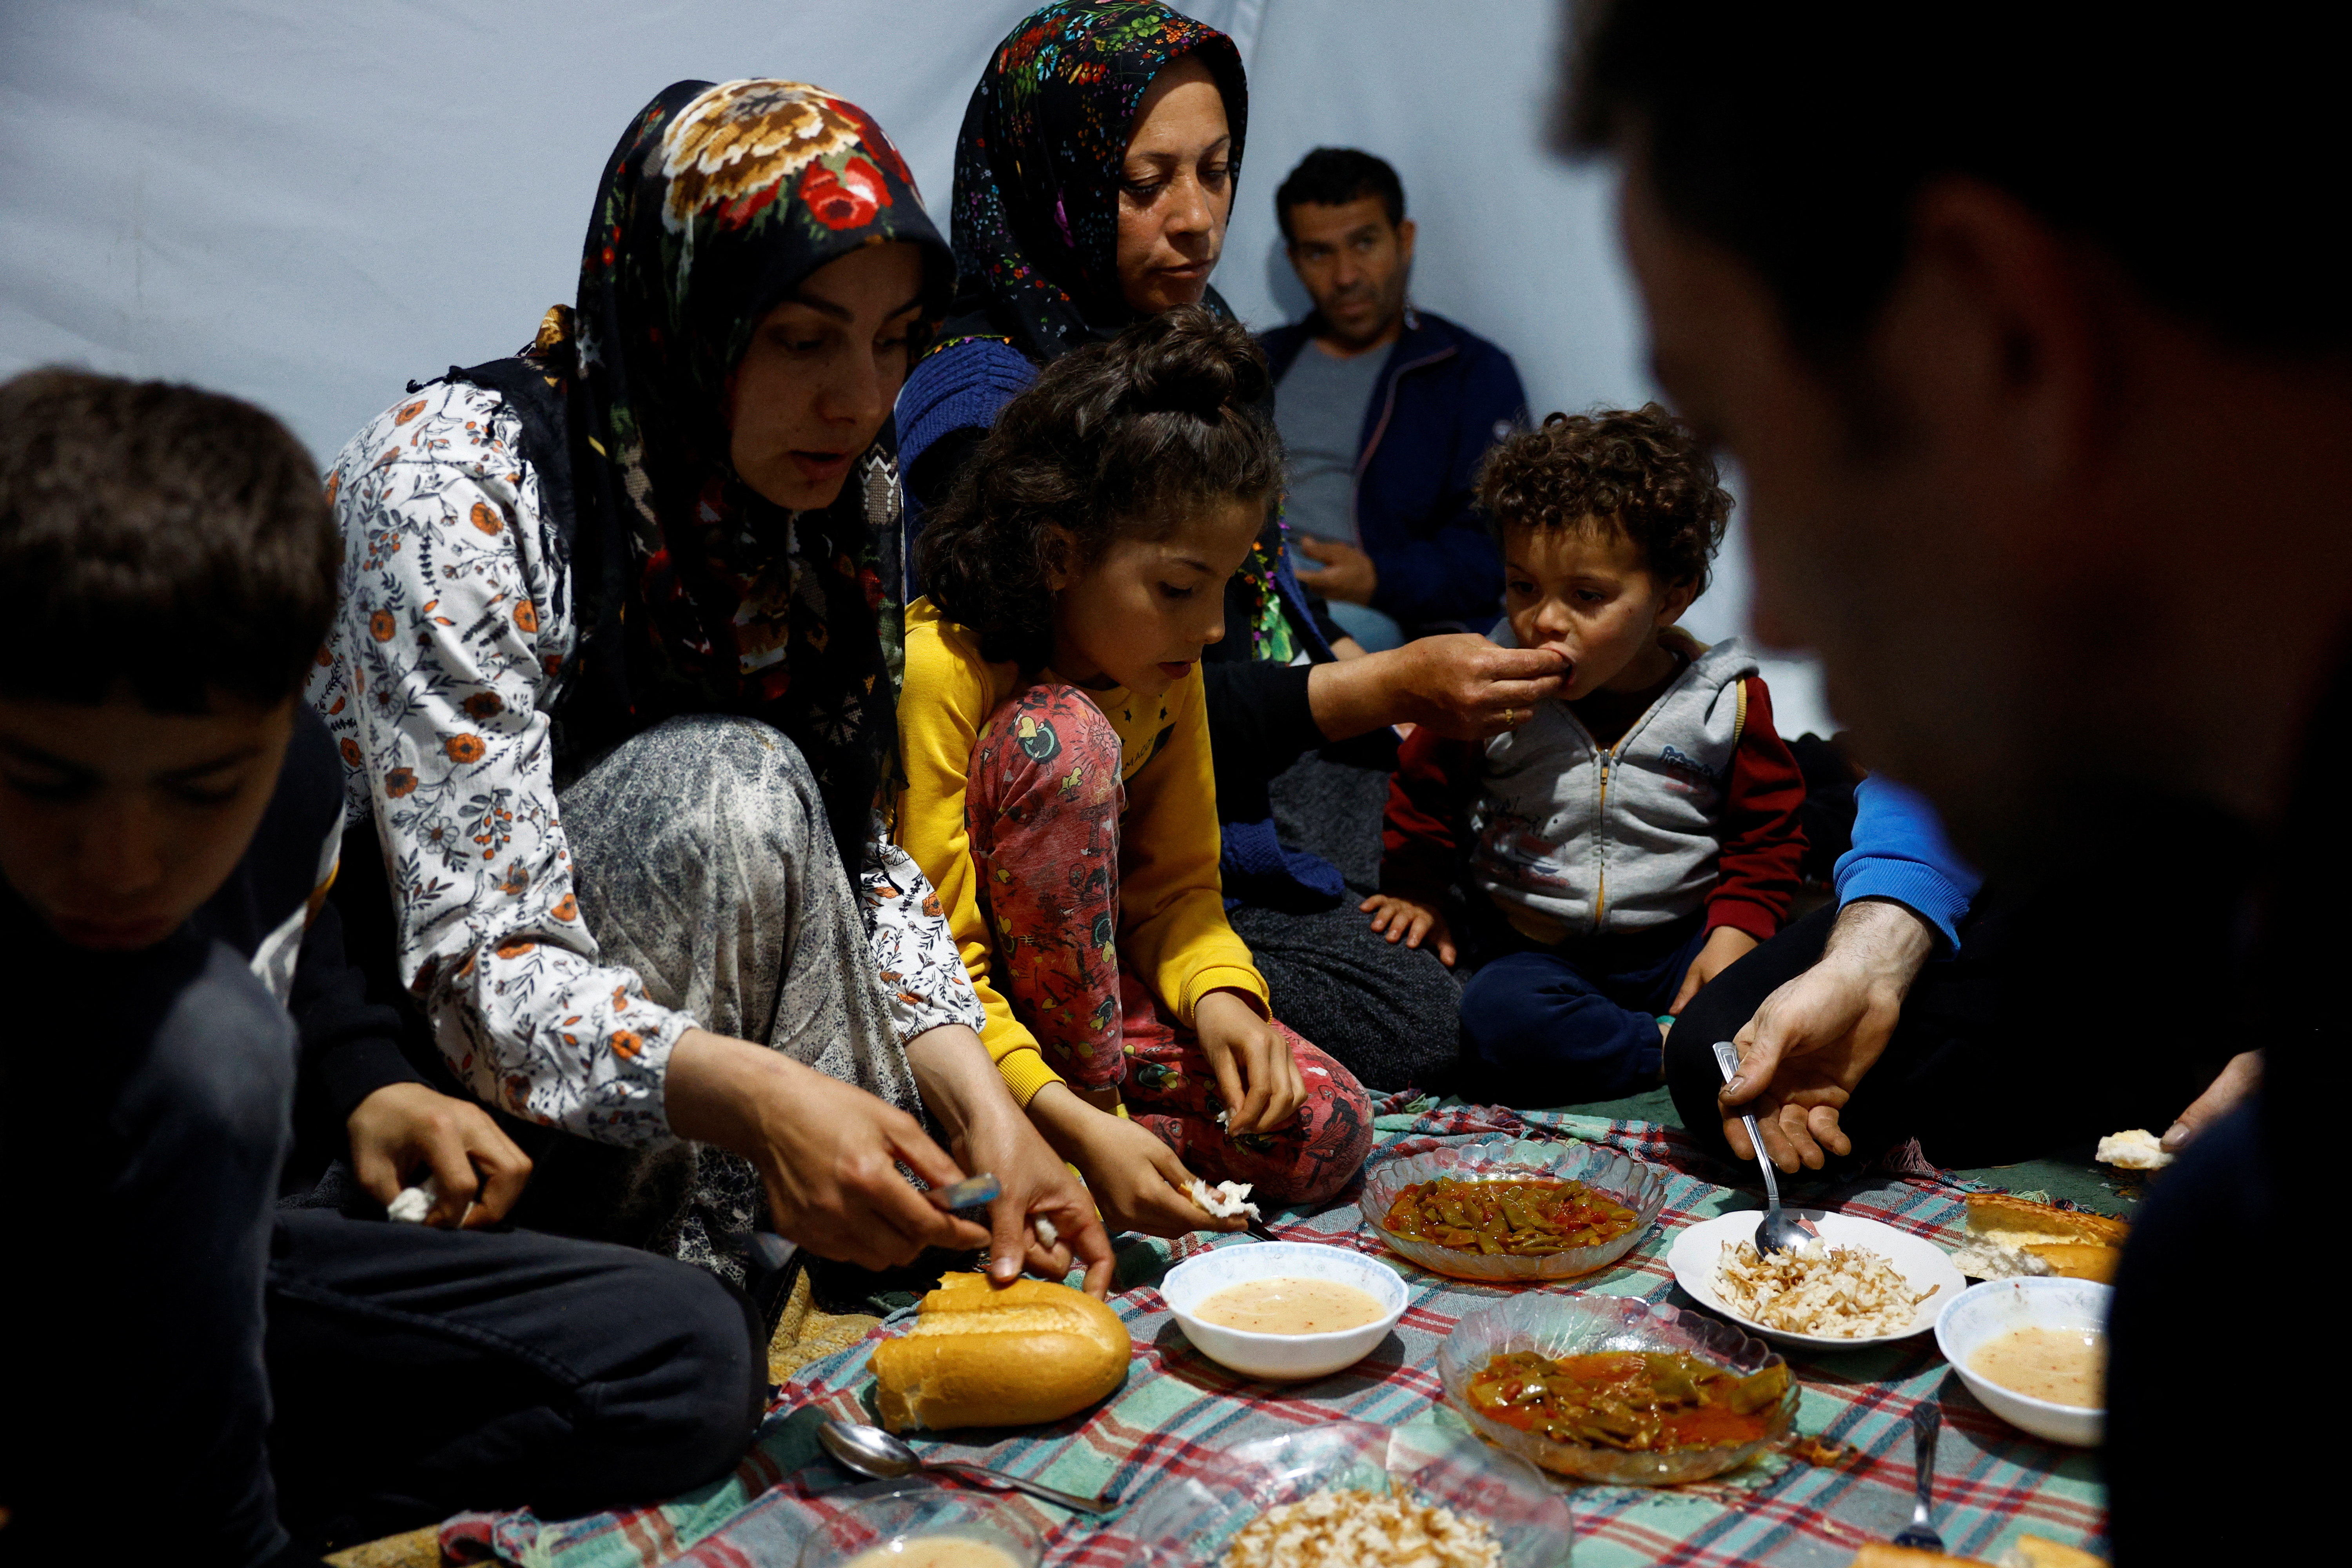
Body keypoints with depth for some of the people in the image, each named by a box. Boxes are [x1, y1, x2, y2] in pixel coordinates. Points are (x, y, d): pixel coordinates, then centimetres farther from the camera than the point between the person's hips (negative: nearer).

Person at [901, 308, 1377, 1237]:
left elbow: (1176, 883, 5)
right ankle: (1096, 1102, -19)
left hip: (1098, 988, 5)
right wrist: (1076, 1124, -35)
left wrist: (1217, 993, -17)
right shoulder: (938, 668, -25)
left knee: (1325, 1131, -16)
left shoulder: (1167, 673, -3)